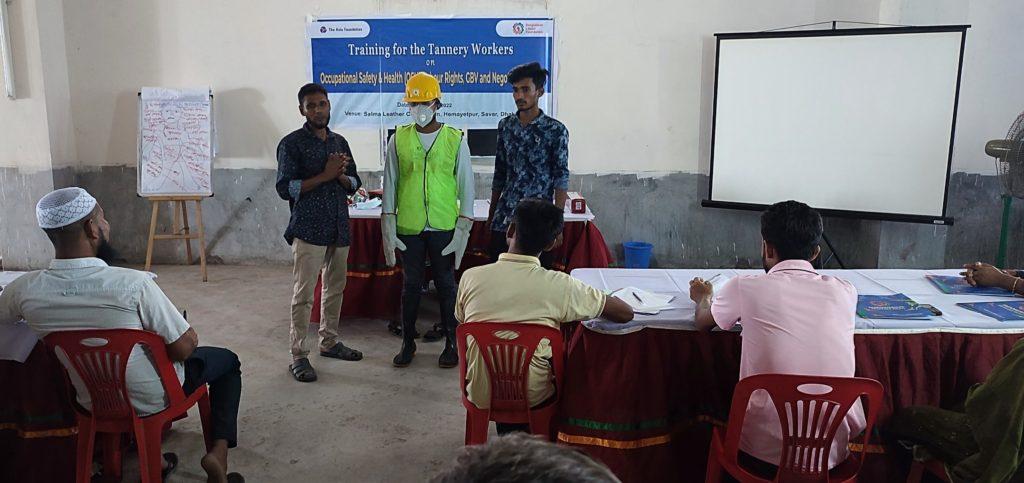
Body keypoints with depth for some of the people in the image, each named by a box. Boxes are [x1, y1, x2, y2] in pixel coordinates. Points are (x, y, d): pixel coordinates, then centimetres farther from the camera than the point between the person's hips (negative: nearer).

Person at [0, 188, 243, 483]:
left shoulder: (24, 290, -19)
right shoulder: (132, 284, -33)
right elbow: (183, 348, -23)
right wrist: (190, 336, 0)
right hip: (153, 400, -4)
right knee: (227, 360, 21)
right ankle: (219, 450, 4)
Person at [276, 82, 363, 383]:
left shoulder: (340, 142, 12)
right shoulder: (292, 143, -5)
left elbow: (354, 184, 15)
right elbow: (285, 188, -13)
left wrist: (342, 176, -8)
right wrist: (324, 175, -19)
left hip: (339, 228, 6)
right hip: (308, 229, -6)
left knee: (335, 287, 15)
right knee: (304, 293, -5)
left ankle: (329, 342, 29)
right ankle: (298, 356, 1)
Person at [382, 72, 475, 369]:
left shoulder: (456, 140, -1)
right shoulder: (399, 139, 3)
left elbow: (466, 185, 0)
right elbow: (390, 183, 5)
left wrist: (463, 228, -6)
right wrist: (388, 226, -1)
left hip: (444, 227, -1)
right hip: (409, 227, 1)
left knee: (446, 285, 8)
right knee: (411, 285, 11)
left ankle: (451, 343, 21)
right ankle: (408, 342, 25)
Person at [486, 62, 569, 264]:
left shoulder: (556, 130, -5)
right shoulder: (505, 126, 8)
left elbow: (561, 179, -6)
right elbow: (499, 174, 14)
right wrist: (491, 214, 14)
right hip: (504, 218, 4)